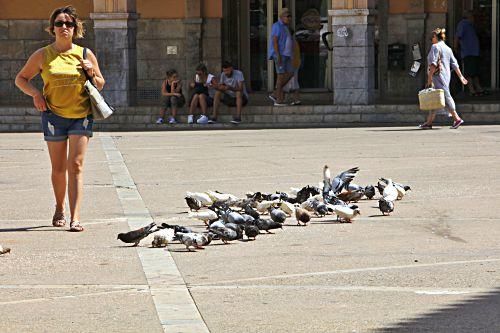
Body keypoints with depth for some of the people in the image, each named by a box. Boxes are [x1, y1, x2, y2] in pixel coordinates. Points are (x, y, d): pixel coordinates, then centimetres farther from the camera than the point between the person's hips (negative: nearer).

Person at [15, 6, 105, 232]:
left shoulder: (85, 54, 4)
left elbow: (100, 85, 14)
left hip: (81, 116, 0)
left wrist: (91, 73, -7)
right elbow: (21, 79, 12)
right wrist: (35, 93, -6)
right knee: (58, 168, 7)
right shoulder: (42, 55, 2)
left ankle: (75, 218, -16)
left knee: (76, 165, -11)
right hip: (54, 115, 1)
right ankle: (59, 210, 32)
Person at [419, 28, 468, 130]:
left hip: (438, 76, -9)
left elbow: (433, 64, -17)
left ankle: (457, 119, -15)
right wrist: (460, 76, 14)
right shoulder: (447, 48, 16)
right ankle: (429, 122, 13)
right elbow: (455, 64, 14)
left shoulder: (435, 47, -8)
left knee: (446, 96, -10)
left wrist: (430, 77, -18)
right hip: (446, 75, 9)